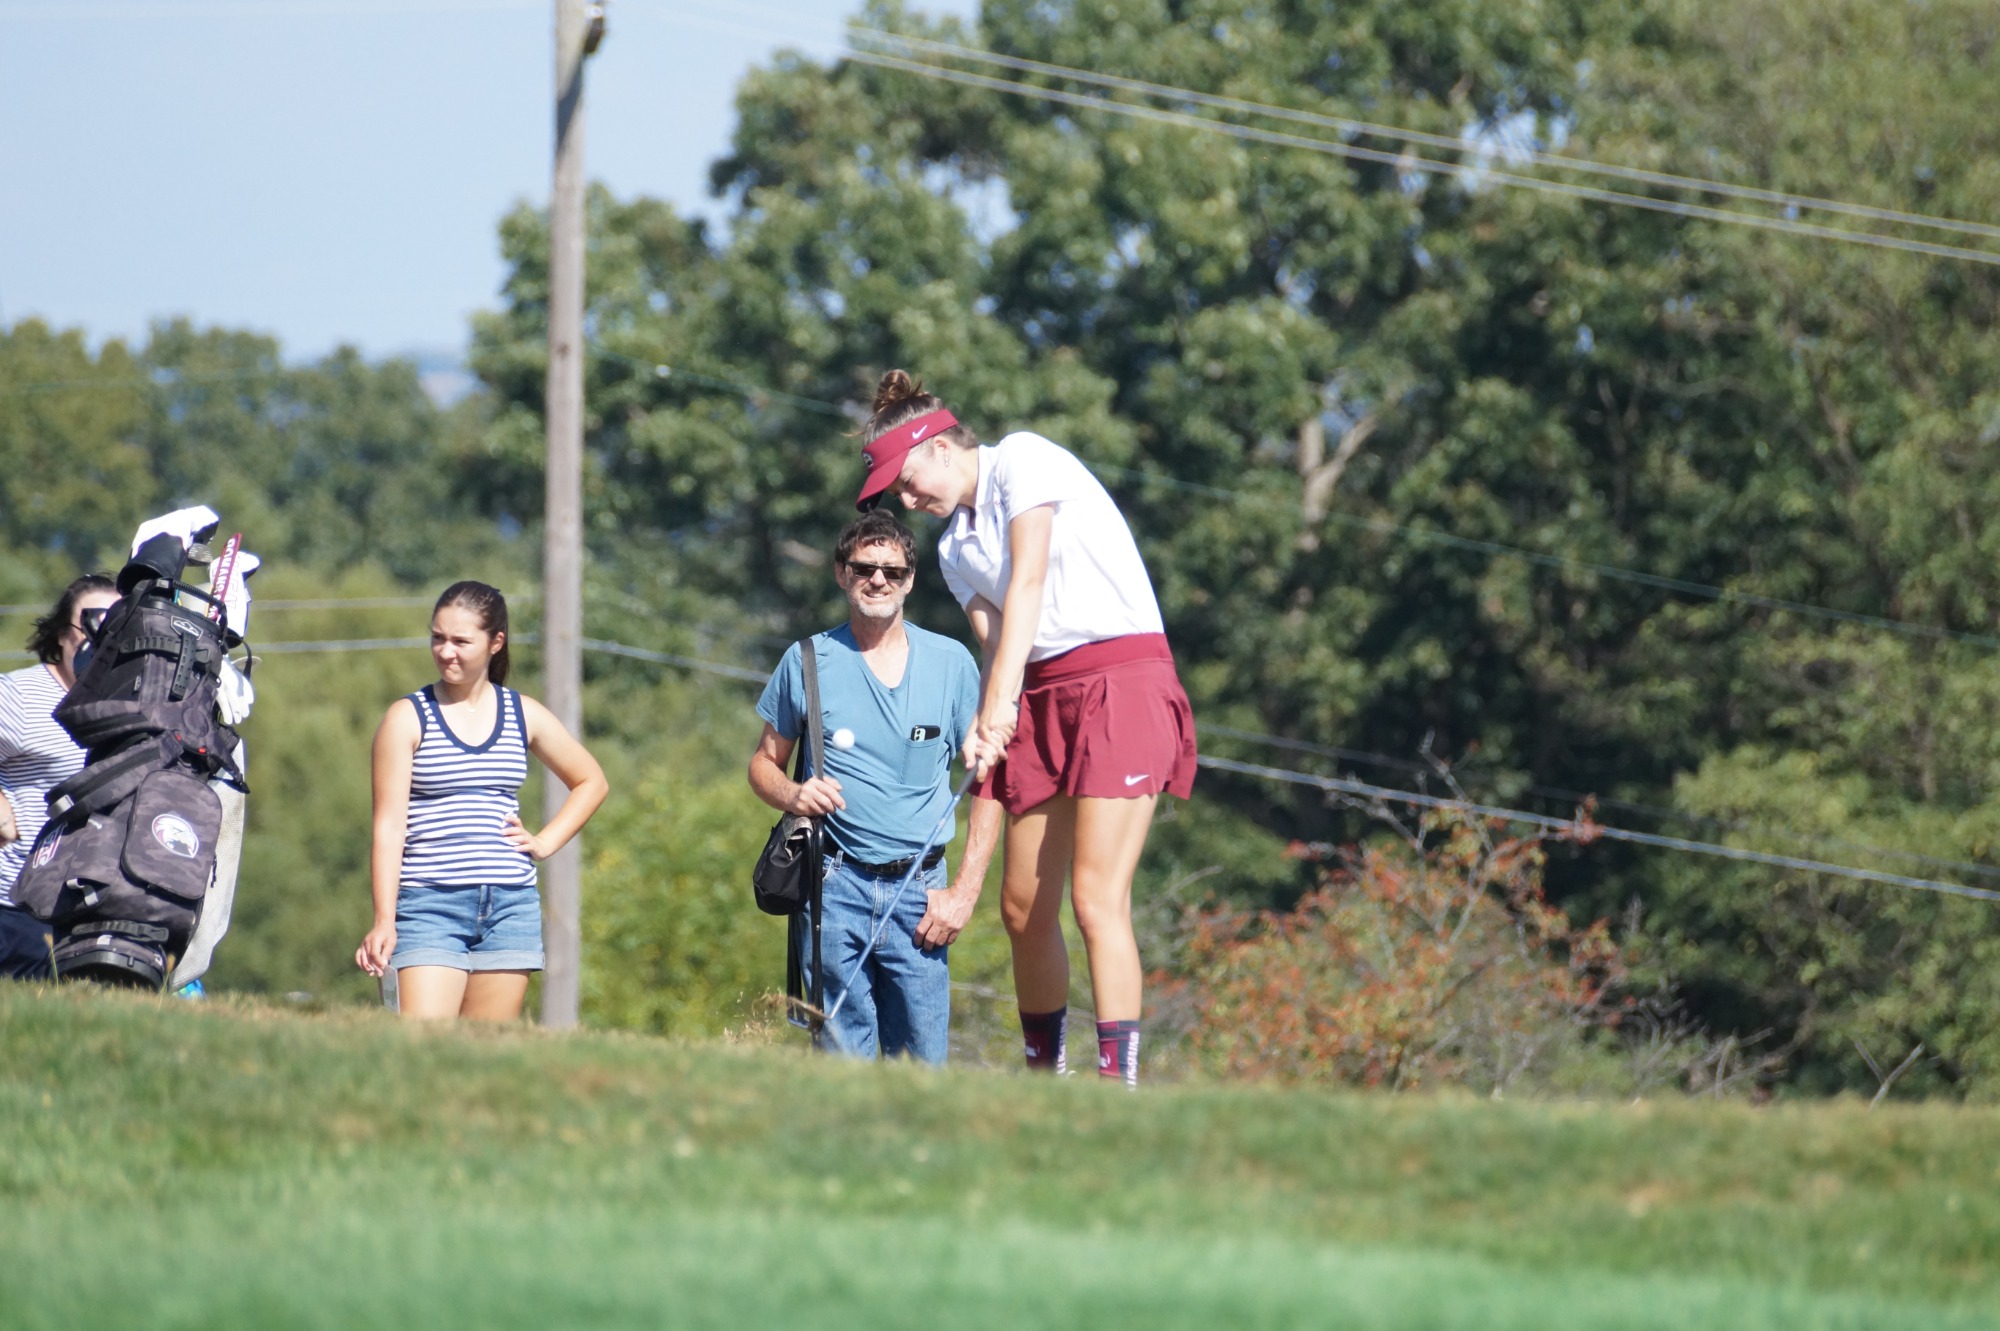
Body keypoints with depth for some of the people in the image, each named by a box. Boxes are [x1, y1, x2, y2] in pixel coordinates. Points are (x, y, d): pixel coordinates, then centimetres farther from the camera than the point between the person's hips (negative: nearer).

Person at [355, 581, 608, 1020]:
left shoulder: (524, 715, 10)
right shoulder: (408, 718, 1)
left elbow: (591, 782, 25)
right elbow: (389, 825, -4)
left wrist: (545, 843, 9)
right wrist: (384, 921, -14)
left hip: (511, 905, 3)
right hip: (429, 904, -3)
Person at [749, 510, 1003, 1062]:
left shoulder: (951, 663, 6)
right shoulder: (808, 662, 6)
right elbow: (765, 763, 15)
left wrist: (965, 891, -2)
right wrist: (792, 794, -9)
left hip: (919, 890, 0)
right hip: (837, 886, 0)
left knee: (923, 1067, -4)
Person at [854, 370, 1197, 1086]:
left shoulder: (1022, 459, -3)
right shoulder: (954, 547, 18)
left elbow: (1028, 582, -13)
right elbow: (994, 639, 6)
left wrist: (1002, 701, -19)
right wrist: (985, 722, -15)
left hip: (1122, 683, -8)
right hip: (1042, 698, 8)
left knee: (1097, 899, -17)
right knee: (1023, 906, 5)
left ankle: (1118, 1080, -21)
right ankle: (1045, 1078, 16)